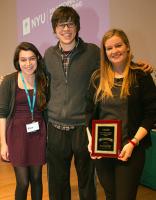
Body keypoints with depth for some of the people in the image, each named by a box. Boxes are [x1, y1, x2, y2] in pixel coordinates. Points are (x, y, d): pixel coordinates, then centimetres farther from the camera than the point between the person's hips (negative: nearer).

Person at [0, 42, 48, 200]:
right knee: (22, 182, 3)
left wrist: (48, 135, 2)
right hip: (18, 135, -2)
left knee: (36, 179, 13)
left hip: (38, 135, 2)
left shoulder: (43, 80, 2)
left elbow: (46, 110, 9)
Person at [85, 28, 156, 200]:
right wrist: (91, 140, -2)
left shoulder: (141, 76, -5)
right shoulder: (97, 77, 5)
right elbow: (89, 112, 8)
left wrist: (133, 143, -14)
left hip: (130, 149, -3)